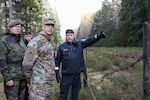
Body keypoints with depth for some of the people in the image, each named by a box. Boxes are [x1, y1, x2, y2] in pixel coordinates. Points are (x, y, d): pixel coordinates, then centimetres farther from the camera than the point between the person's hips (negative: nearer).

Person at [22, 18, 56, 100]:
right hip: (39, 84, -8)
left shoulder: (49, 42, 14)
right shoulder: (35, 42, -14)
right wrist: (29, 81, -4)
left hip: (50, 83, 9)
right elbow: (27, 64, -15)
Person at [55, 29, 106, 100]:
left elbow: (89, 40, -7)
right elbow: (57, 60, 3)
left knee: (75, 92, 16)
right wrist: (57, 72, 0)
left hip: (77, 74, 2)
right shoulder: (61, 47, -1)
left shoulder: (79, 44, 3)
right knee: (64, 92, 6)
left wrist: (99, 36, -23)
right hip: (66, 75, -2)